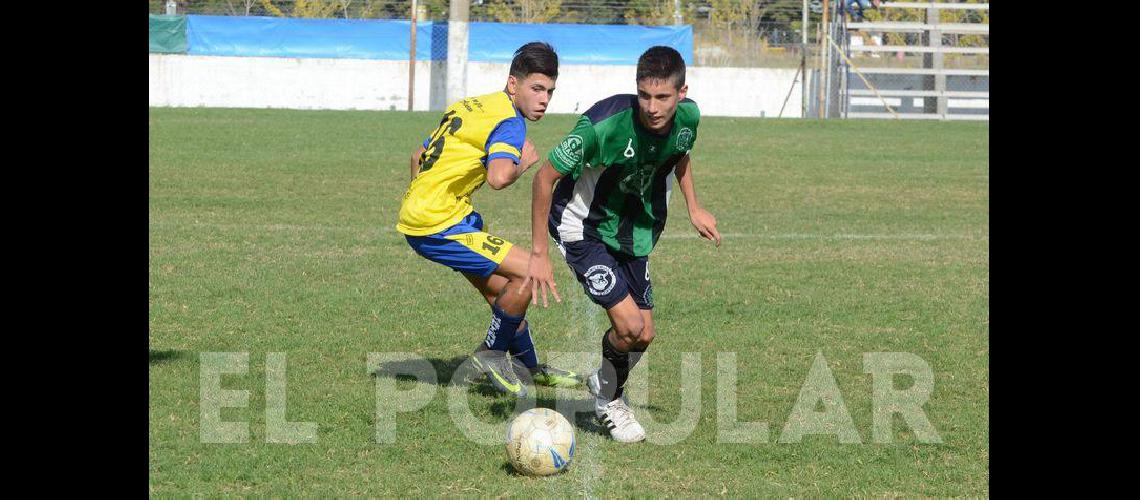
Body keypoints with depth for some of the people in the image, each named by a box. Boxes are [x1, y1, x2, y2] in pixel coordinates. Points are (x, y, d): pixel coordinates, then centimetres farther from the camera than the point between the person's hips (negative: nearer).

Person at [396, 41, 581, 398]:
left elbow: (419, 156, 24)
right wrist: (524, 163, -12)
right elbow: (498, 177, -33)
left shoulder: (470, 107, 15)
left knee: (503, 291, 19)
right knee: (530, 271, -13)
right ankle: (493, 352, 3)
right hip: (439, 226, -10)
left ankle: (531, 368, 32)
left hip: (416, 214, 10)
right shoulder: (509, 121, -14)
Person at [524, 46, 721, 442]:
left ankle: (606, 384, 40)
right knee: (629, 324, -17)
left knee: (644, 335, 7)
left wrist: (694, 208, 8)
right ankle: (608, 400, 13)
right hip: (583, 229, -6)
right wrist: (538, 254, -22)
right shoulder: (605, 124, -34)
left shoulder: (687, 116, -16)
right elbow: (545, 177, -24)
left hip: (633, 231, 6)